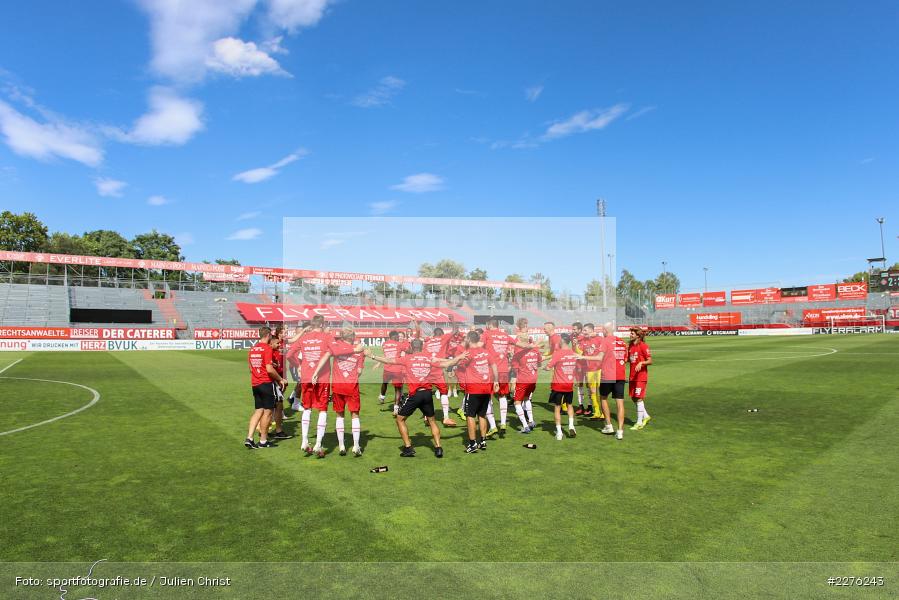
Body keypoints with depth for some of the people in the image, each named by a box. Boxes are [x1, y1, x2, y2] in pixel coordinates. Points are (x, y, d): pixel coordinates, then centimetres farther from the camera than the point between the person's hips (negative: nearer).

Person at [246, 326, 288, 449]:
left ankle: (249, 438, 6)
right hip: (266, 383, -7)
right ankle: (263, 441, 10)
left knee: (258, 410, 14)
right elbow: (269, 369, -21)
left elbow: (250, 368, 17)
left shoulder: (252, 348, 10)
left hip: (255, 383, 7)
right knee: (267, 411, 3)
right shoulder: (267, 348, -14)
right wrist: (280, 379, -9)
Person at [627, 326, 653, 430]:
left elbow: (650, 361, -13)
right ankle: (645, 416, 31)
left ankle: (639, 423, 3)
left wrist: (641, 363, -28)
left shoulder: (643, 346, -12)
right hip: (632, 376, 8)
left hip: (641, 376, -8)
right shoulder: (630, 346, 10)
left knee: (639, 398, -5)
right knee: (633, 398, 12)